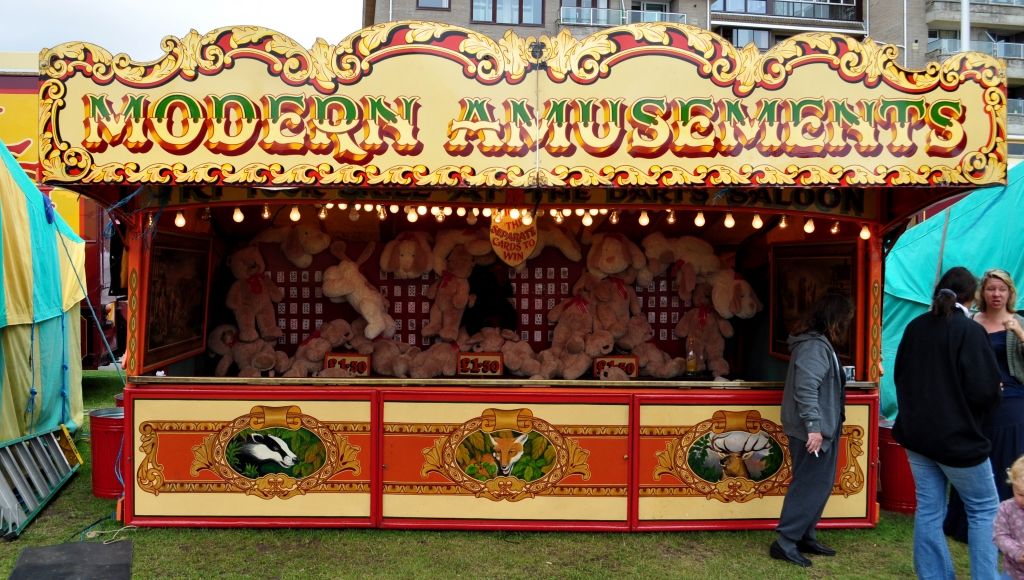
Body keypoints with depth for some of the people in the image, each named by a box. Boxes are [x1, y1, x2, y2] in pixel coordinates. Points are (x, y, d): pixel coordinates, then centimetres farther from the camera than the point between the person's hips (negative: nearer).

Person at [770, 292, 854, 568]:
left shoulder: (821, 344, 15)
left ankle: (806, 537, 24)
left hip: (822, 429, 11)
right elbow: (806, 389, -27)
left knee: (817, 485, 15)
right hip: (812, 431, -11)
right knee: (810, 486, -6)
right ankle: (785, 542, -1)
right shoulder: (814, 346, -18)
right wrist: (813, 426, -29)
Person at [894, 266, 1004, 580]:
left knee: (929, 510, 10)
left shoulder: (914, 327, 4)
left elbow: (899, 377, 13)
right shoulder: (970, 331, -15)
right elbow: (985, 389, -19)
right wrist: (992, 398, 2)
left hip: (916, 433, 6)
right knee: (984, 509, 11)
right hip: (957, 436, -6)